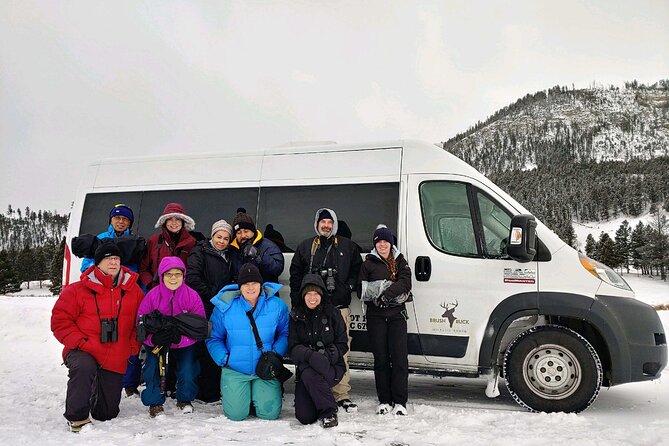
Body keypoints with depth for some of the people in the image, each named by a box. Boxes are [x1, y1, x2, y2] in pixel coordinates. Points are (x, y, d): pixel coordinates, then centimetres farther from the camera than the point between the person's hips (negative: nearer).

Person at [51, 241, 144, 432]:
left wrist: (134, 345, 0)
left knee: (107, 413, 9)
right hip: (84, 352, -3)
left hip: (116, 360, 3)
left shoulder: (133, 290, 3)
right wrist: (79, 341, -16)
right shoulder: (78, 290, -6)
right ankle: (77, 416, -18)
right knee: (83, 367, -41)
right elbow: (60, 319, -5)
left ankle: (98, 391, 45)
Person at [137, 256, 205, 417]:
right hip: (156, 343, 1)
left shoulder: (192, 296, -15)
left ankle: (185, 400, 15)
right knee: (152, 364, -18)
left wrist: (180, 339, -31)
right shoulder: (152, 295, -14)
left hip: (184, 344, -1)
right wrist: (153, 339, -33)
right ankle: (154, 402, 6)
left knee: (187, 369, -15)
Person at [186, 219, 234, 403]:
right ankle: (206, 394, 3)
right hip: (204, 310, -6)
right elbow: (192, 279, -14)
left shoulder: (228, 256, 18)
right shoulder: (200, 252, -2)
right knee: (206, 351, -5)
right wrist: (212, 296, -11)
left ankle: (216, 390, 18)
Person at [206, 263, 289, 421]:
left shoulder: (277, 306, -5)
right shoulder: (224, 307, -7)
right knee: (236, 414, -10)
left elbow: (285, 334, 5)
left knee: (269, 413, -8)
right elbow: (214, 338, 3)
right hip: (235, 370, 0)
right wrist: (224, 359, -11)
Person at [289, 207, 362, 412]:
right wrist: (297, 303, 5)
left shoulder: (348, 247, 13)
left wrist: (349, 286, 2)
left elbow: (357, 270, 18)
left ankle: (341, 394, 5)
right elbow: (295, 276, 12)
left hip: (339, 307, 0)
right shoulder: (305, 247, 13)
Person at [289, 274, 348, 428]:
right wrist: (310, 355, -26)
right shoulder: (296, 316, 3)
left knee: (310, 375, -35)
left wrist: (326, 355, -21)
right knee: (304, 416, -14)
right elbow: (293, 347, -6)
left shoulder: (332, 313, -1)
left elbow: (342, 345, -2)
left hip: (331, 367, -2)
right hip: (306, 365, 2)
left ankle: (328, 412, -11)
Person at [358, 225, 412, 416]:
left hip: (397, 314, 0)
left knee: (400, 357, -6)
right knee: (381, 358, 3)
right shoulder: (368, 263, 9)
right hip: (376, 316, 0)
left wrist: (385, 294, -18)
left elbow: (405, 282, -6)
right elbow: (362, 290, -1)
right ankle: (384, 401, 11)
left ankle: (400, 402, 0)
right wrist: (392, 288, -12)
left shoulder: (400, 262, 12)